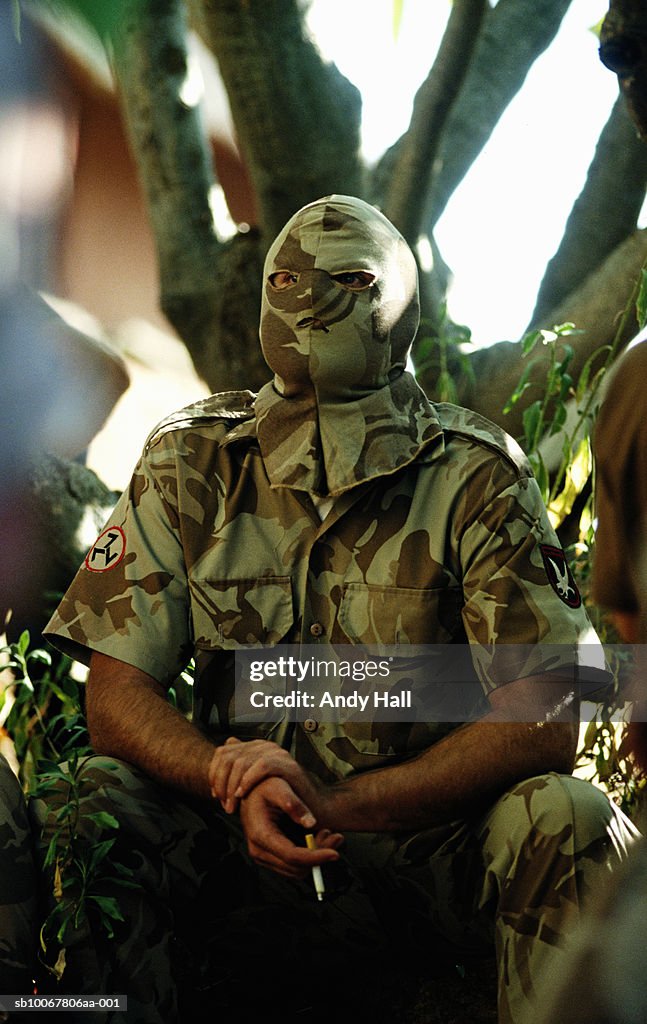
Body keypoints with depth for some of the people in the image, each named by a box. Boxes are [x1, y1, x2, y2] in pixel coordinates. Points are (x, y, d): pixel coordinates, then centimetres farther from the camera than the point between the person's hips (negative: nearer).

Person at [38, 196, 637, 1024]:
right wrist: (238, 784, -23)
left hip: (430, 828, -1)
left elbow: (544, 724, -13)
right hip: (237, 836, 1)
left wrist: (341, 805, -26)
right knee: (87, 803, -25)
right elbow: (116, 697, -2)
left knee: (564, 818, -30)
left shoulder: (477, 478, -6)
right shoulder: (188, 464, 1)